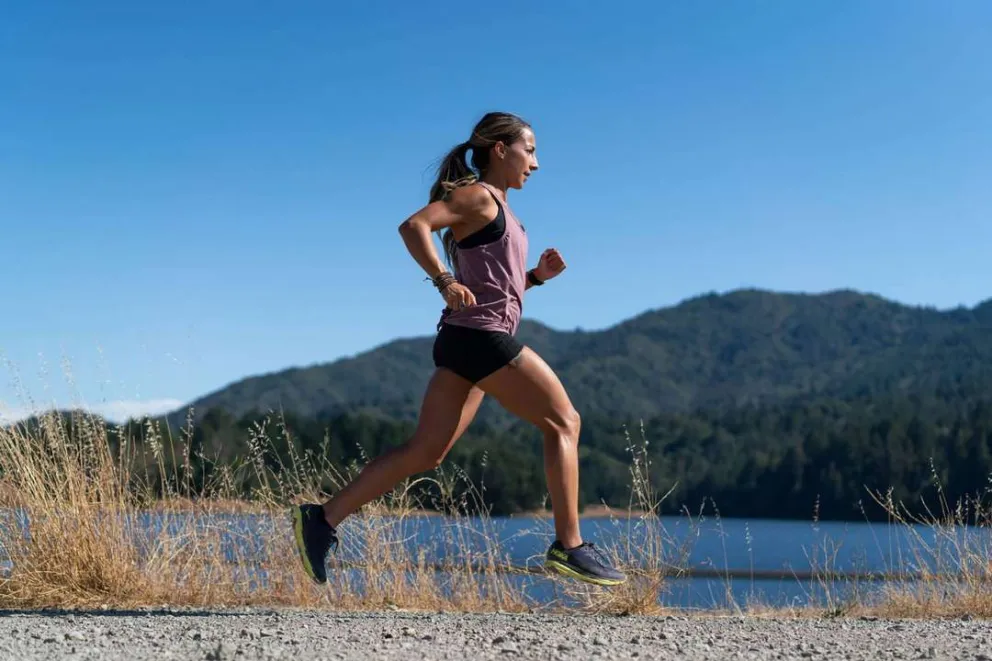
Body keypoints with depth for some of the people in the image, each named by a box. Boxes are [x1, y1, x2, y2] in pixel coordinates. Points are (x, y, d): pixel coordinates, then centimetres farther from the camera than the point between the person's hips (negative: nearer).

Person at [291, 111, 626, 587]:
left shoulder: (497, 208, 23)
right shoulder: (477, 194, -4)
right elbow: (414, 225, -18)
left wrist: (538, 275, 12)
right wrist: (444, 282, -24)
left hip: (466, 342, 9)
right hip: (480, 336, -9)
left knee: (425, 453, 5)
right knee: (563, 423, -2)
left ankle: (322, 520, 4)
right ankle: (568, 547, -2)